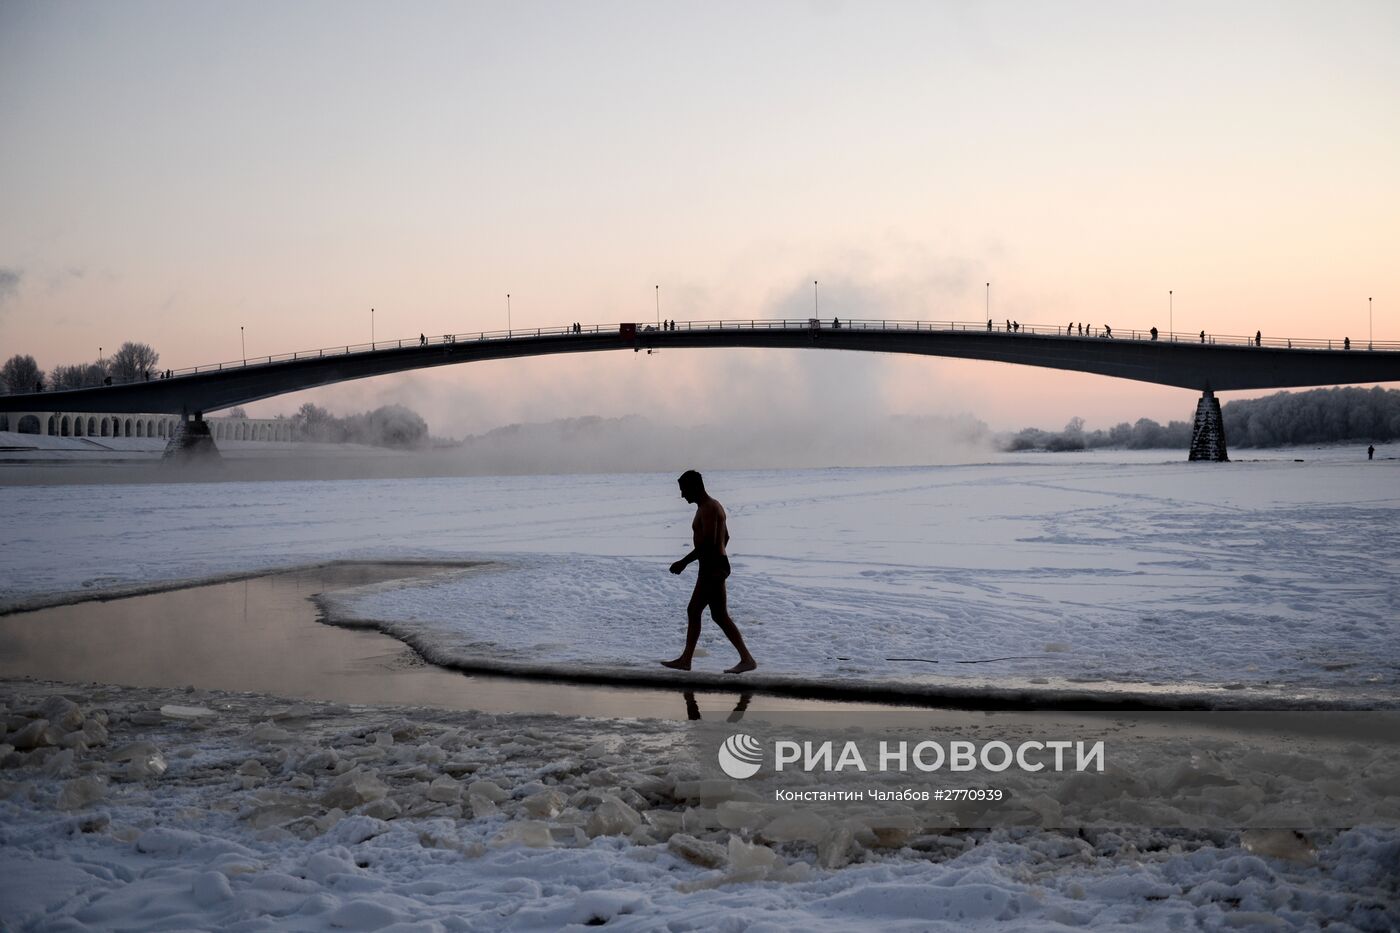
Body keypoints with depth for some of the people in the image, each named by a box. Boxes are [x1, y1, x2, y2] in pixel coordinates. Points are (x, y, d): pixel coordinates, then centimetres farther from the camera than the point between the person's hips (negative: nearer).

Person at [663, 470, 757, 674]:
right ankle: (686, 659, 14)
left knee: (720, 615, -8)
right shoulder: (713, 506, 18)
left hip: (712, 567, -11)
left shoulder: (708, 508, -15)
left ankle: (747, 659, -8)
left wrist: (684, 562, -22)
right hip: (712, 567, 11)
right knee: (693, 610, 12)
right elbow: (725, 537, 26)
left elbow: (708, 542, -25)